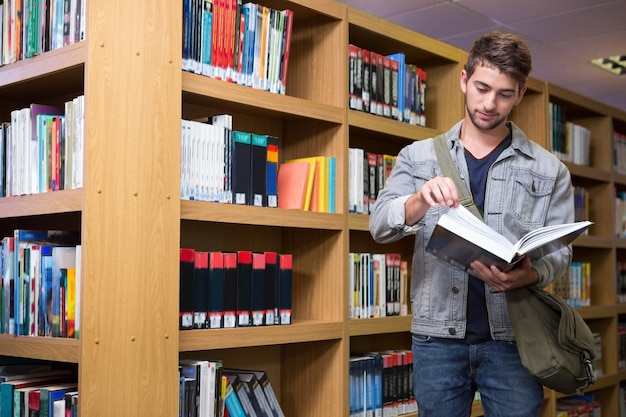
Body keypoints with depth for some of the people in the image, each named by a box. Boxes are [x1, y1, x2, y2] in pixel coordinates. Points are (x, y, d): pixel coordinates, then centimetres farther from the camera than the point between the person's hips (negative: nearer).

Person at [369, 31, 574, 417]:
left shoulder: (549, 170, 4)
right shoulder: (418, 157, 5)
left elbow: (559, 251, 3)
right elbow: (380, 226, -6)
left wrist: (529, 276, -20)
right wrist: (421, 201, -27)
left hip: (513, 337, 0)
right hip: (437, 335, 1)